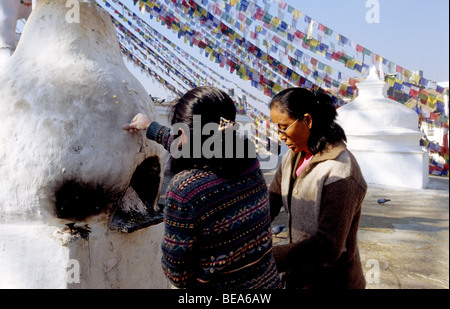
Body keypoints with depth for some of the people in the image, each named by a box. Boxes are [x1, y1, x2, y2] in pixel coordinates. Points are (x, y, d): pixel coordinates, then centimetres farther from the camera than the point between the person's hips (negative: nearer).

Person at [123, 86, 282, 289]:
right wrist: (151, 128, 23)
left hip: (217, 285, -5)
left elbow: (178, 274, -18)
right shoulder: (248, 158, -12)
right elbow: (194, 147, 8)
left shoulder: (183, 188, -28)